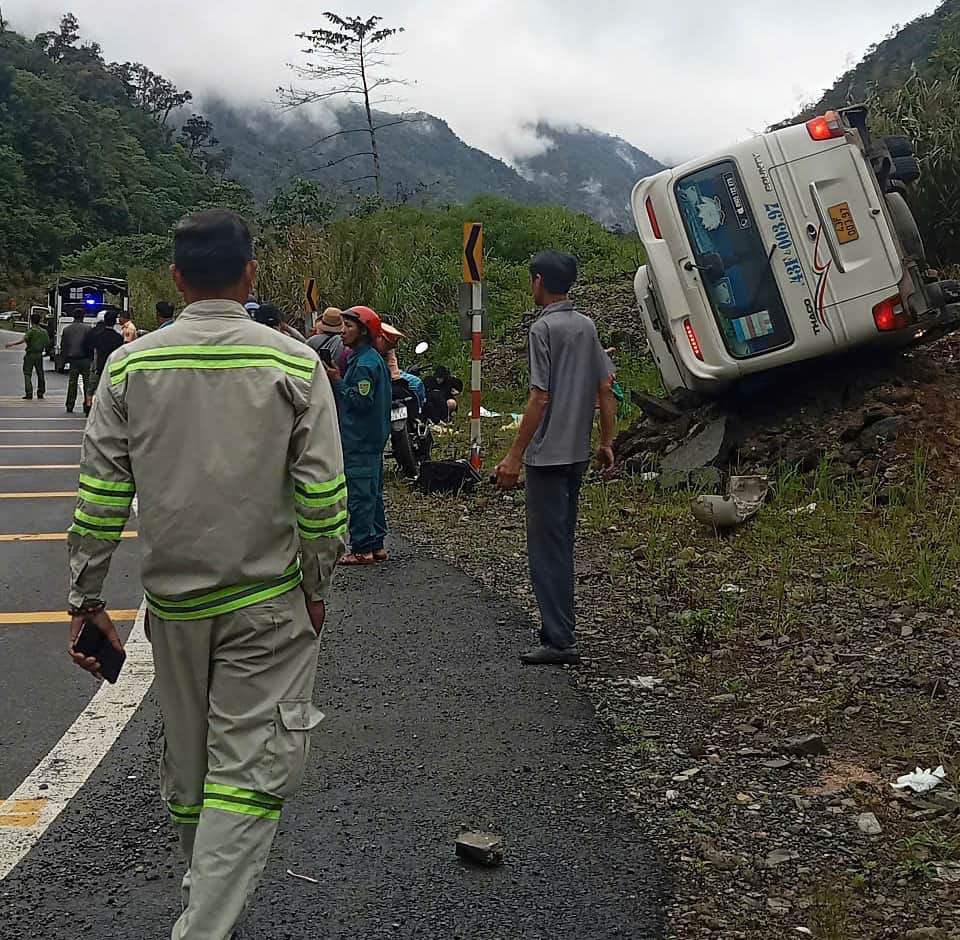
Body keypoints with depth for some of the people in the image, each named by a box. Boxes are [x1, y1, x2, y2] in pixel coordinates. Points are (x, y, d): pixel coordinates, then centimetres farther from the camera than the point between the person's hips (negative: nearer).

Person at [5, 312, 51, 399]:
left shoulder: (31, 331, -11)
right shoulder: (44, 332, 5)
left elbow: (24, 340, -25)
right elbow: (48, 344, 8)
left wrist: (12, 344, -29)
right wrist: (46, 351, 27)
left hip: (30, 355, -5)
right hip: (39, 355, 5)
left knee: (27, 374, -1)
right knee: (40, 374, 13)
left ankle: (29, 393, -9)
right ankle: (41, 393, 15)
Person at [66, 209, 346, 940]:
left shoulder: (129, 366, -4)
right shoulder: (294, 365, -9)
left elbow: (100, 496, -3)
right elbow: (323, 497, -11)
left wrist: (86, 598, 5)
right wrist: (317, 589, 1)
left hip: (172, 600, 3)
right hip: (268, 601, -3)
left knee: (187, 759, 20)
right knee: (251, 768, 3)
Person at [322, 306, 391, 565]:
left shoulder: (365, 363, -17)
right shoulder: (372, 358, 15)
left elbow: (361, 401, -22)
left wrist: (338, 382, -16)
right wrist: (338, 381, 10)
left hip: (360, 441, -10)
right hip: (372, 437, 10)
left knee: (359, 494, -5)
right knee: (372, 492, 14)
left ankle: (362, 549, -1)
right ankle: (376, 545, 22)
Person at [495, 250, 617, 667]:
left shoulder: (544, 328, -13)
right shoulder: (587, 326, 10)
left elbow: (540, 398, -17)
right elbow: (606, 389, 10)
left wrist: (515, 455, -15)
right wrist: (607, 443, 15)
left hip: (547, 455, -8)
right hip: (577, 453, 8)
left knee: (547, 546, -3)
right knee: (561, 543, 17)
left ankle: (560, 641, -3)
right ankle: (560, 628, 25)